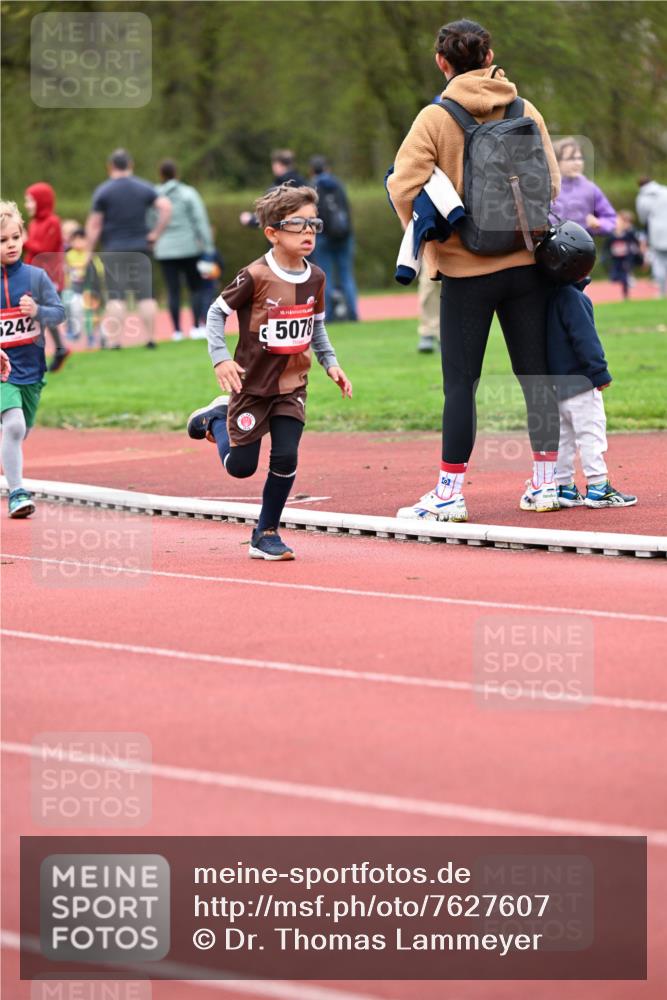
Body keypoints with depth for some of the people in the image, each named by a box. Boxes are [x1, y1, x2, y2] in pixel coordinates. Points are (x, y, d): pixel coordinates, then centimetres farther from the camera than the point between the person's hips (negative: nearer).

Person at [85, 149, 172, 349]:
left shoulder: (102, 191, -1)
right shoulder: (144, 188, 6)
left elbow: (94, 225, -4)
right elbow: (166, 207, -6)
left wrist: (90, 251, 2)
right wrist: (156, 233, -1)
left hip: (113, 250, -2)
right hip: (140, 248, 2)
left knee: (116, 296, -2)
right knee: (145, 295, 4)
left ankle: (114, 339, -8)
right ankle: (150, 337, 3)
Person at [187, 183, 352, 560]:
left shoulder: (315, 278, -1)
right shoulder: (255, 276, -18)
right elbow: (217, 312, -8)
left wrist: (330, 362, 5)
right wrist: (221, 358, -18)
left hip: (293, 386, 4)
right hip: (252, 384, -4)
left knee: (286, 459, -8)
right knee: (241, 466, 3)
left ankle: (266, 534, 9)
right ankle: (218, 418, 34)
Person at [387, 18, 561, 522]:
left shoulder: (435, 118, -8)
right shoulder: (527, 112, 2)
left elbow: (404, 186, -16)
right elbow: (552, 182, 5)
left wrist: (430, 237, -1)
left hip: (466, 271, -3)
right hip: (526, 262, 3)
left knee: (461, 382, 1)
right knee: (536, 375, 9)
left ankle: (450, 493, 1)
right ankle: (545, 484, 13)